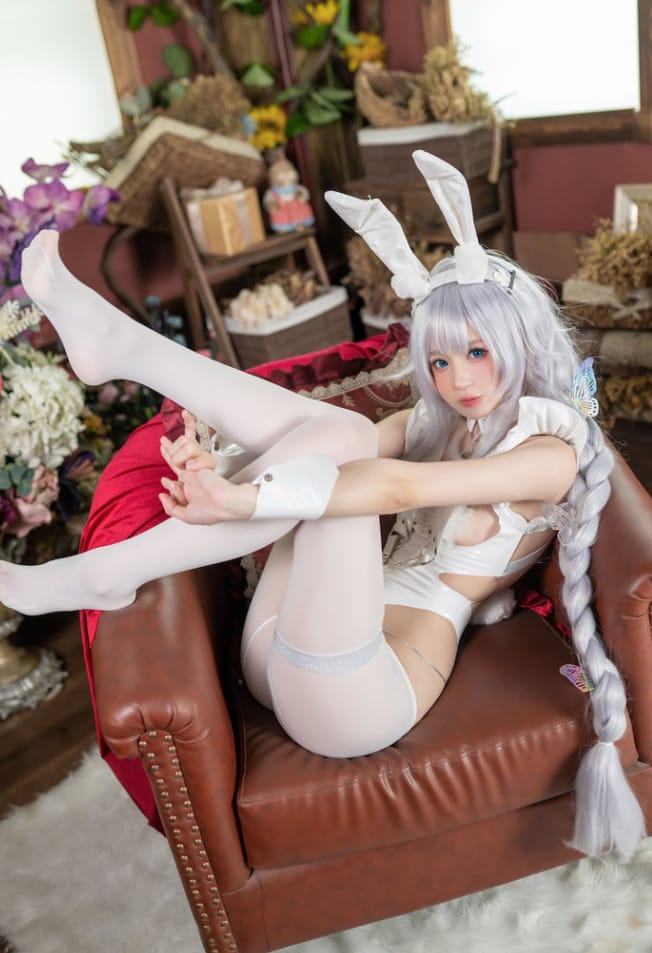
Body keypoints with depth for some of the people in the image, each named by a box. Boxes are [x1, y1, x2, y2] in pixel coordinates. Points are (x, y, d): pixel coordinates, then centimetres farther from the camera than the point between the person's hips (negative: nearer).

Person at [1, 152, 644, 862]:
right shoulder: (437, 422, 19)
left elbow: (400, 489, -20)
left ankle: (106, 575, -17)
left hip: (356, 697, -6)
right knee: (331, 432, -8)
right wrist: (217, 470, -17)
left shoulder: (551, 451, -3)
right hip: (283, 660, 7)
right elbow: (318, 451, 3)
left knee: (339, 436, -24)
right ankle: (120, 347, -9)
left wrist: (242, 499, -28)